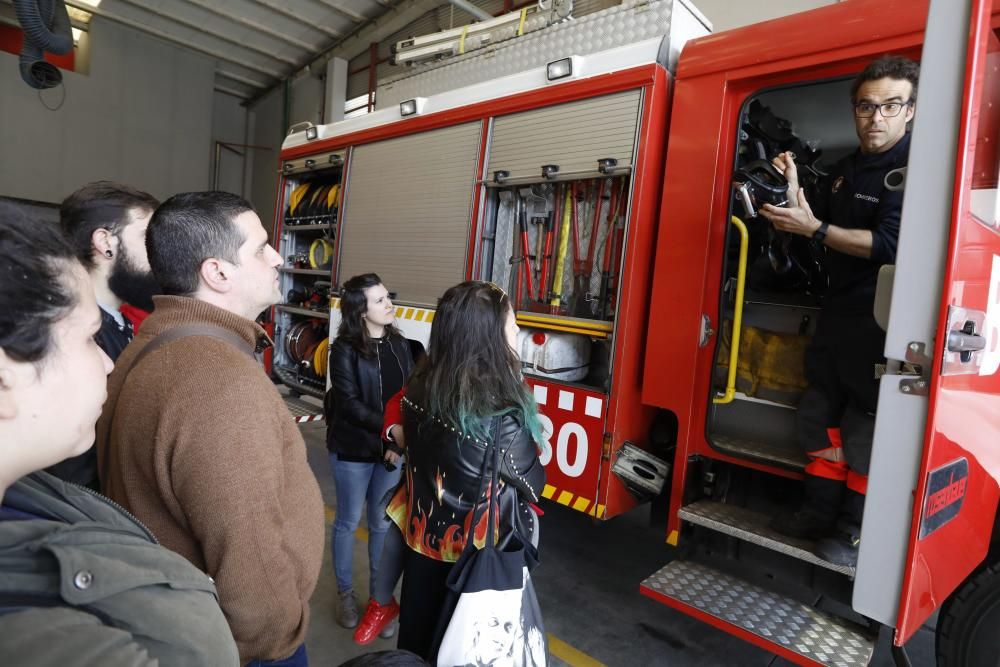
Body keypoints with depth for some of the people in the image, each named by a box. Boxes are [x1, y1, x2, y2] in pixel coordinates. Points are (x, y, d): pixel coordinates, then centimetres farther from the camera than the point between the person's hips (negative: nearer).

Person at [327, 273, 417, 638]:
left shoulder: (399, 344, 2)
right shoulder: (345, 349, -12)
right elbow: (349, 404, -17)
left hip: (393, 450, 4)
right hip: (353, 451, -4)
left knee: (382, 524, 14)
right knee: (348, 522, 14)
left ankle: (379, 597, 31)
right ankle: (345, 593, 34)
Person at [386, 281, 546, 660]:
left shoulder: (418, 390, -12)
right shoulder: (504, 416, -29)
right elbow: (533, 484, -15)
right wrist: (528, 440, 3)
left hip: (422, 538, 5)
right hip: (480, 552, -5)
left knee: (418, 636, 26)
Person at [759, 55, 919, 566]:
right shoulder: (847, 169, 15)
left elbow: (890, 244, -21)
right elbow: (821, 226, 19)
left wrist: (814, 228, -22)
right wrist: (793, 191, 4)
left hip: (881, 322, -8)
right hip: (838, 313, 9)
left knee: (865, 429, -1)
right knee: (819, 415, 13)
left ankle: (857, 532, 15)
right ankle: (821, 511, 28)